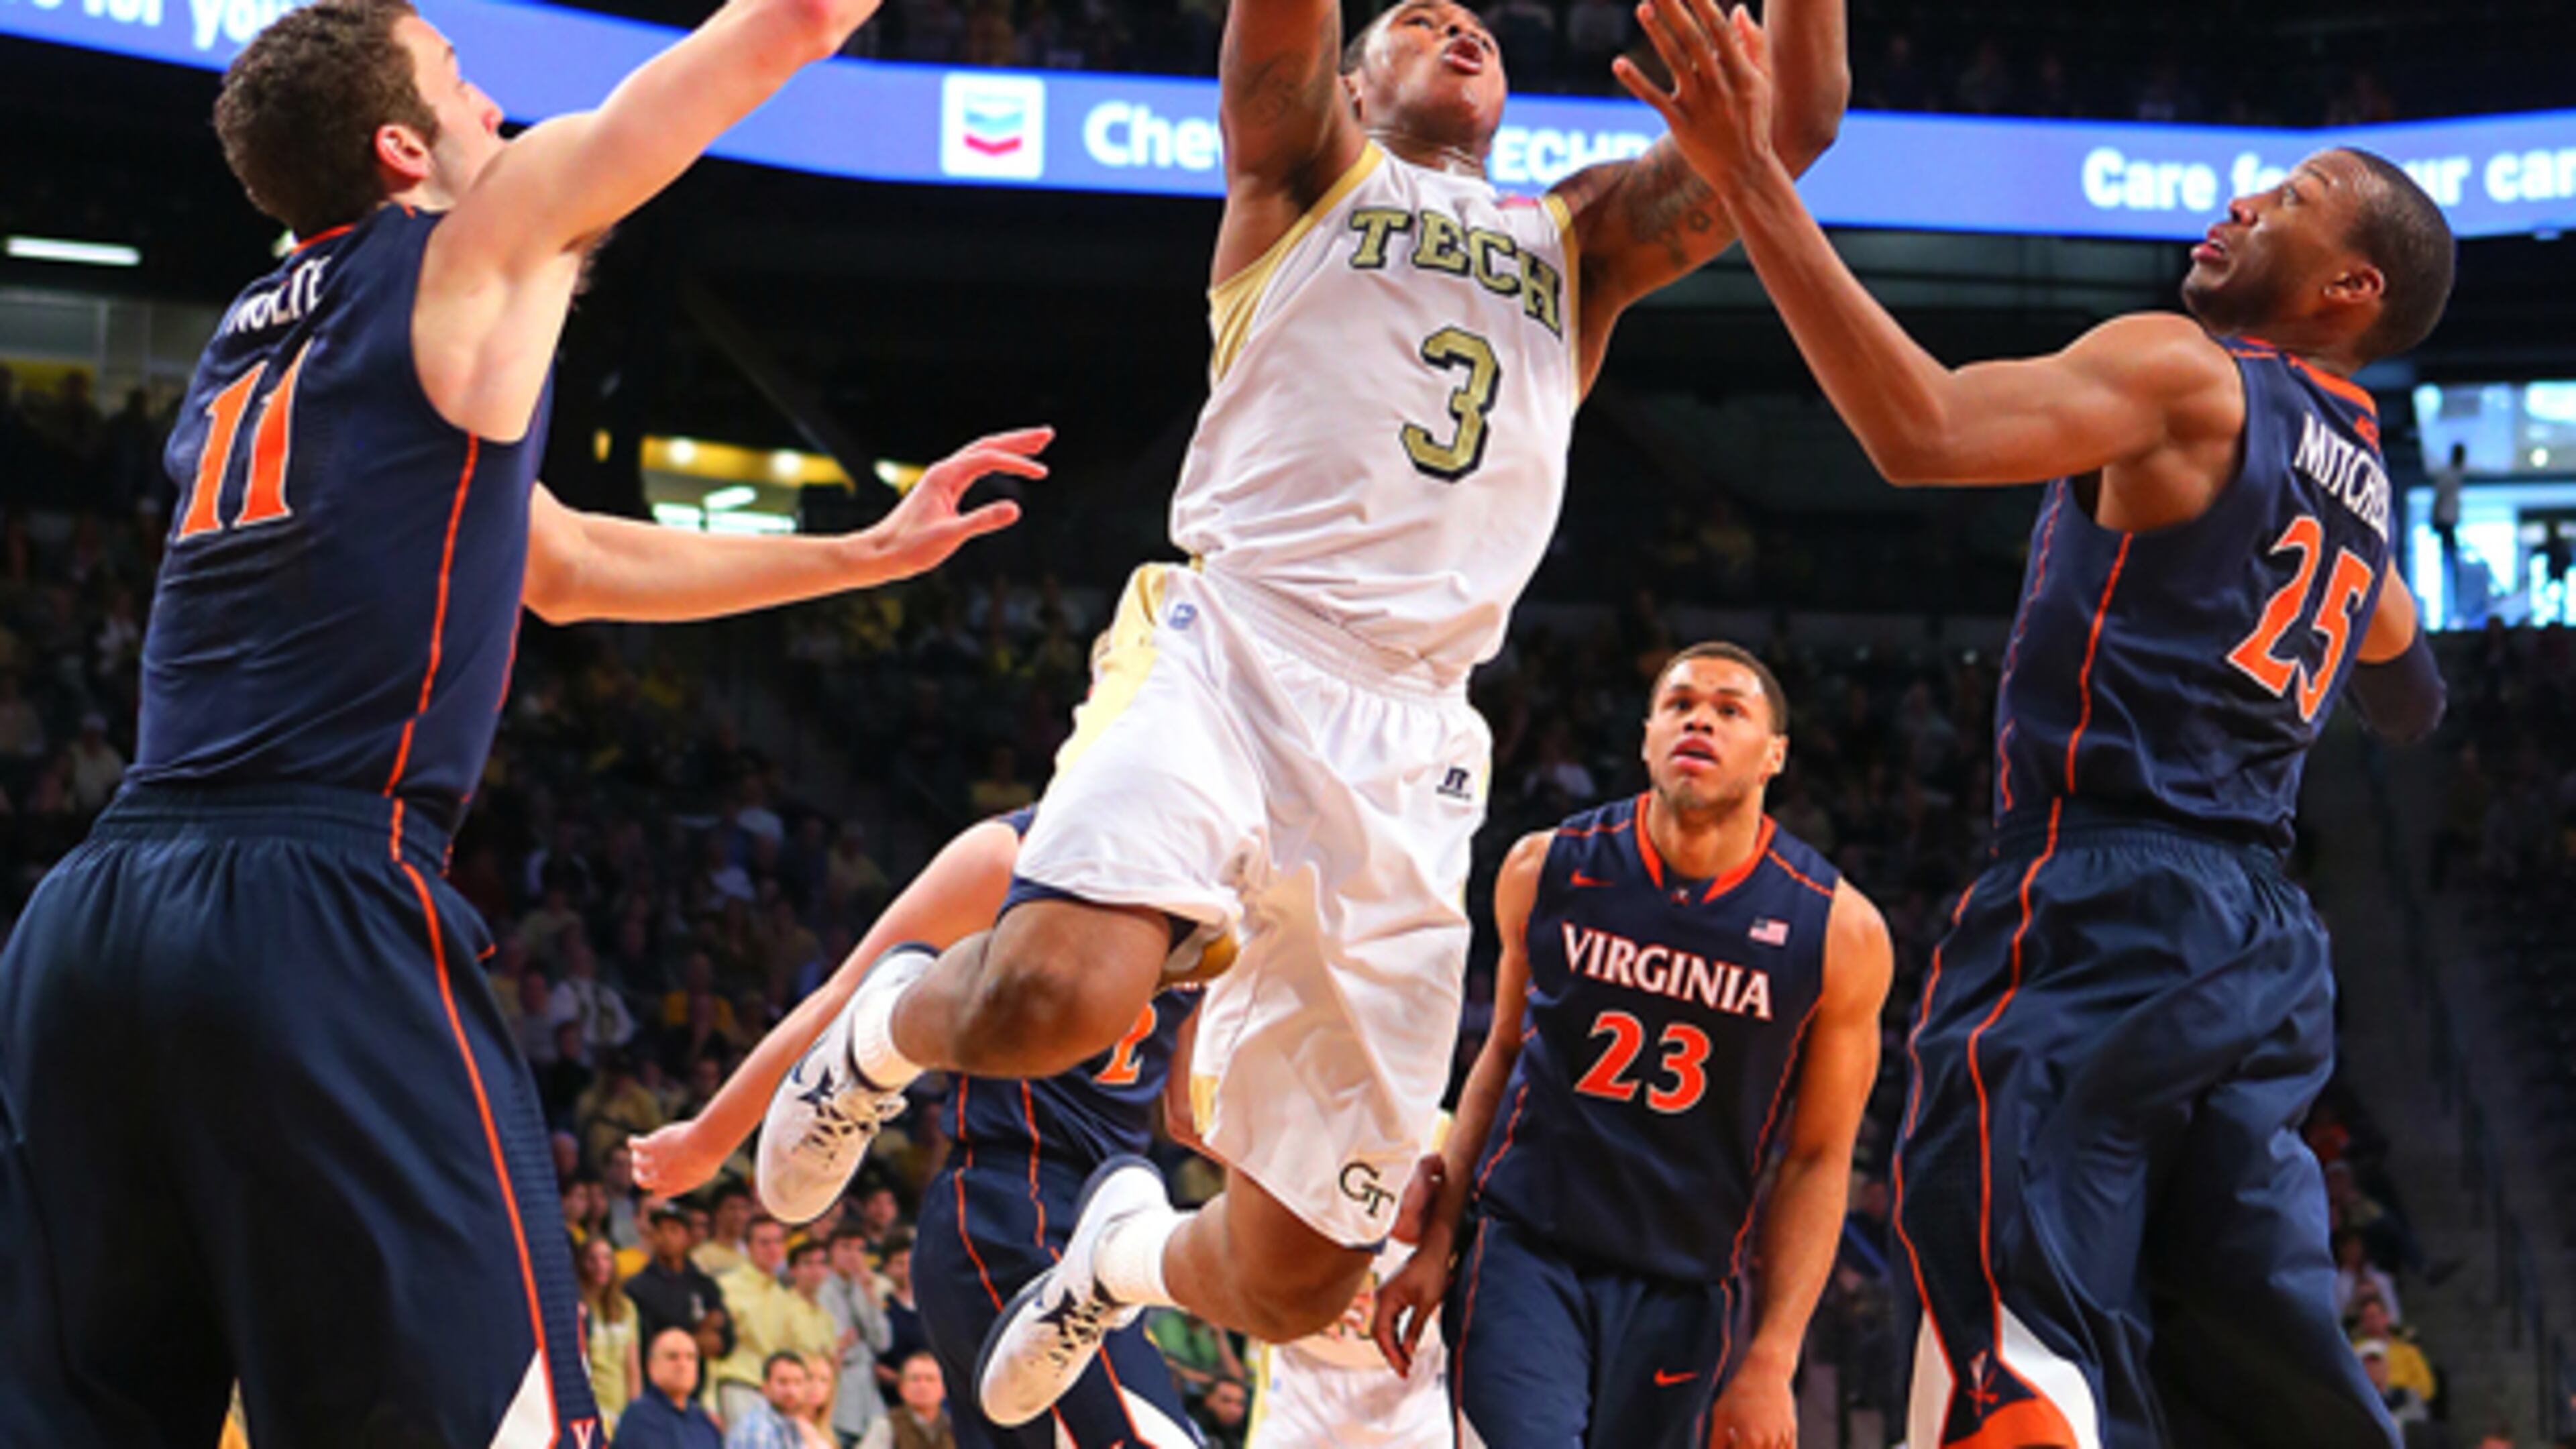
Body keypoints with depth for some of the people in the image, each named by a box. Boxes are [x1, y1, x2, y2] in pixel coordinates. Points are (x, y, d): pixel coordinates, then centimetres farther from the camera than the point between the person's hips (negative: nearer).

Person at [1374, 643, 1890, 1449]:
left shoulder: (1839, 931, -6)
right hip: (1523, 1252, 0)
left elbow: (1818, 1161, -1)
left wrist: (1772, 1360, -6)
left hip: (1682, 1292, 0)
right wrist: (1435, 1239, 7)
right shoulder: (1547, 872, 0)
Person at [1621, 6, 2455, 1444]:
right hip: (2267, 946, 9)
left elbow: (1925, 430, -22)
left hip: (2102, 904, -9)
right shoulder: (2363, 478, 22)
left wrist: (1755, 179, -23)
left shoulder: (2186, 370, -3)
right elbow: (2410, 696, 43)